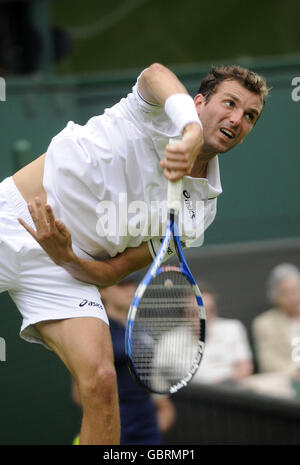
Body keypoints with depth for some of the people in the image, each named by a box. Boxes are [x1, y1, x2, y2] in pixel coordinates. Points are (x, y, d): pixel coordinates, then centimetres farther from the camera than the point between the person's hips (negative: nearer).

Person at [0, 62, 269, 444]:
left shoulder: (202, 205, -1)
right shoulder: (155, 110, -7)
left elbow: (109, 273, -1)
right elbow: (158, 74, -35)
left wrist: (66, 258, -23)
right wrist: (192, 131, -54)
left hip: (65, 269, 2)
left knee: (99, 379, -16)